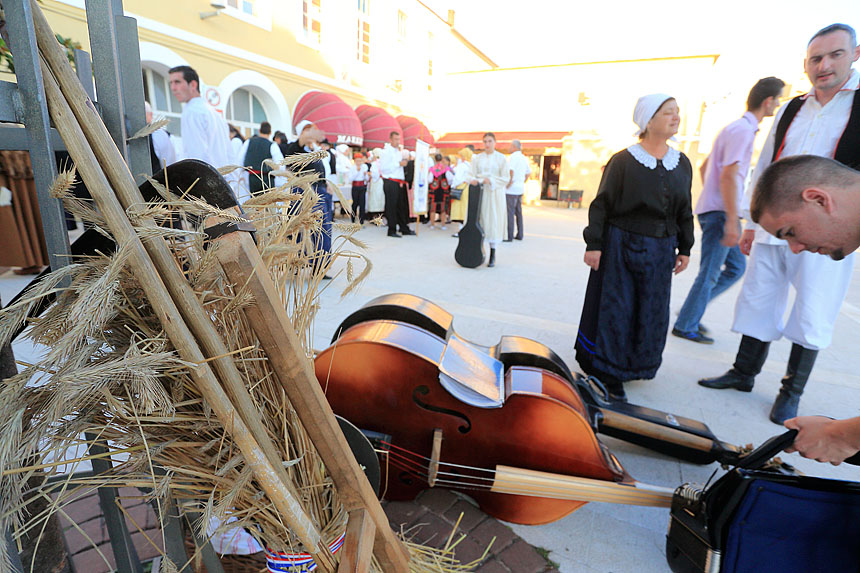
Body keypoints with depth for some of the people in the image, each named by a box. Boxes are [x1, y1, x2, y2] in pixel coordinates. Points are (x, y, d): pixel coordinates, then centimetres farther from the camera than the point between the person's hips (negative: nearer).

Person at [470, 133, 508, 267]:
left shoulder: (501, 158, 3)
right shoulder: (477, 158, 11)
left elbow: (505, 179, -1)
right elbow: (473, 175, 10)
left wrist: (490, 180, -16)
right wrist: (474, 180, -14)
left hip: (494, 193, -3)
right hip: (480, 192, 3)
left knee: (493, 221, -4)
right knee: (479, 220, 0)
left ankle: (492, 255, 3)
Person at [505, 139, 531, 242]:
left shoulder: (513, 156, -12)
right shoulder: (524, 158, 15)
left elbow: (511, 170, -25)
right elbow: (528, 172, 24)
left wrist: (510, 182, -16)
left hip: (511, 190, -9)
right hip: (520, 189, 9)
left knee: (510, 212, -7)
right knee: (518, 212, 13)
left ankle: (509, 236, -7)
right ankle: (519, 235, 17)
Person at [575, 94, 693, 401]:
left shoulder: (682, 163, 10)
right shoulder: (623, 160, -5)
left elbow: (685, 211, 15)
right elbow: (601, 205, -7)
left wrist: (684, 248, 13)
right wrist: (593, 244, -12)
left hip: (660, 250, 5)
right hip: (621, 246, -5)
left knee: (651, 312, 10)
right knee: (615, 310, -1)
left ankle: (635, 367, 28)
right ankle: (608, 375, 11)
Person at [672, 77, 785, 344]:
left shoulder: (735, 128, 19)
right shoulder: (742, 130, -12)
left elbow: (704, 167, 26)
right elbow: (729, 176, -21)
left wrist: (710, 200, 28)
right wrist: (732, 221, -24)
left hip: (715, 210, 10)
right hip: (720, 212, -10)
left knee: (737, 266, 15)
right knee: (710, 274, -4)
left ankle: (691, 312, 16)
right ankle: (686, 326, 6)